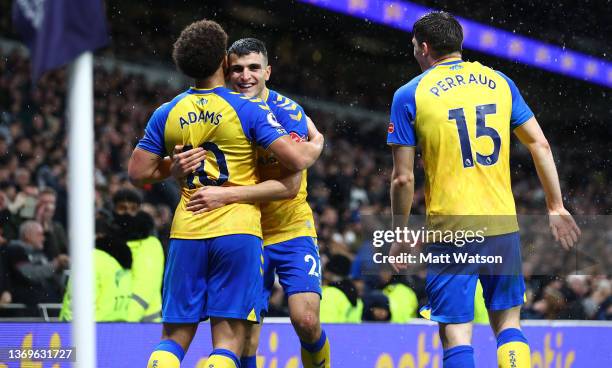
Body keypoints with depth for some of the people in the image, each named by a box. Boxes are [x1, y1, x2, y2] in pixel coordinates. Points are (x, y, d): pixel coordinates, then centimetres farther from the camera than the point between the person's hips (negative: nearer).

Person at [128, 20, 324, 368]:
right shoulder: (248, 109, -4)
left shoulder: (167, 114, 8)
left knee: (174, 338, 10)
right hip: (238, 233, -3)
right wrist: (317, 145, 14)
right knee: (229, 339, -3)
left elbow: (139, 172, 10)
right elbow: (296, 159, -8)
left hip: (186, 234, 3)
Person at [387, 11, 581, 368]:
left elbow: (403, 179, -3)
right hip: (503, 226, 3)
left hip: (450, 230, -3)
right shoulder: (499, 82, 8)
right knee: (508, 323, 15)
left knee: (456, 335, 0)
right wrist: (557, 207, 14)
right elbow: (540, 145, 7)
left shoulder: (409, 95, -2)